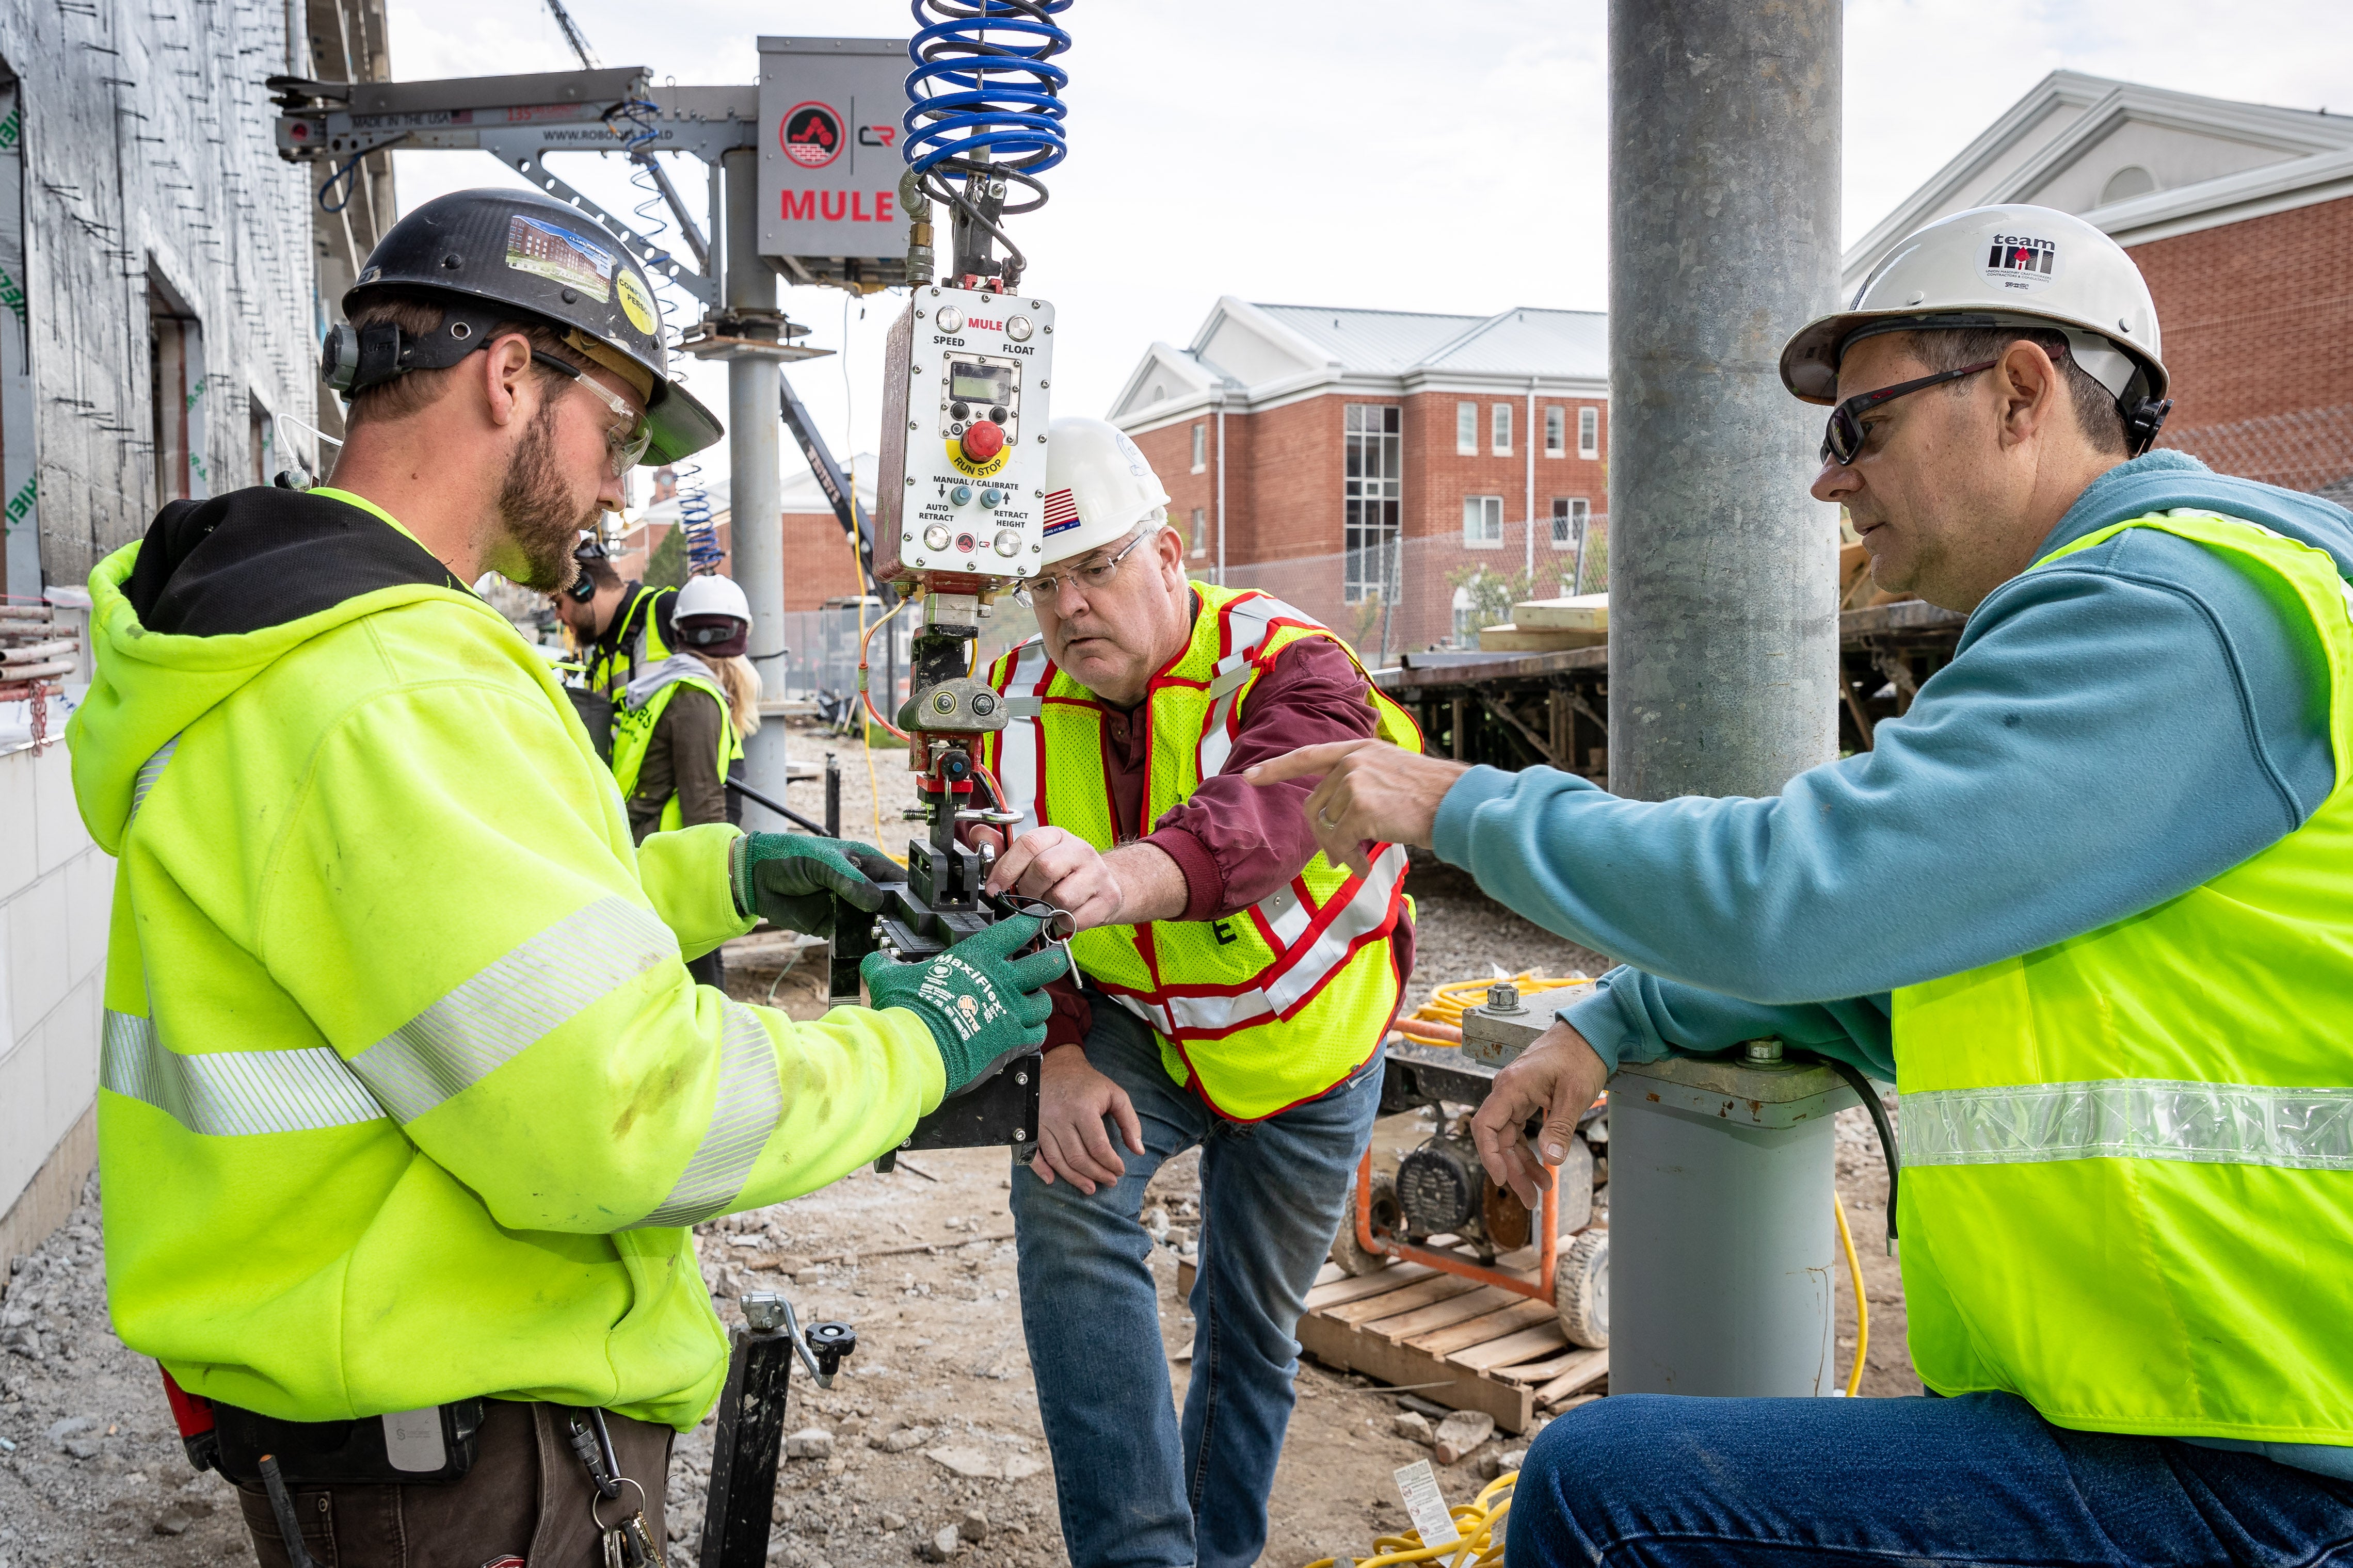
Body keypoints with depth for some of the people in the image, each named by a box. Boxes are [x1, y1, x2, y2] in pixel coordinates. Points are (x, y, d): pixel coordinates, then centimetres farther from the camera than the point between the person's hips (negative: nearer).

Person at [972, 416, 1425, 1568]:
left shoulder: (1292, 668, -28)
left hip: (1306, 1044, -2)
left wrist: (1119, 877, -72)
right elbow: (1024, 897, -10)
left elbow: (1263, 813, -51)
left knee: (1255, 1324, 10)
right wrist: (1061, 1056, -26)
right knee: (1064, 1195, -25)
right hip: (1141, 1031, 3)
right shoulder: (1030, 698, -10)